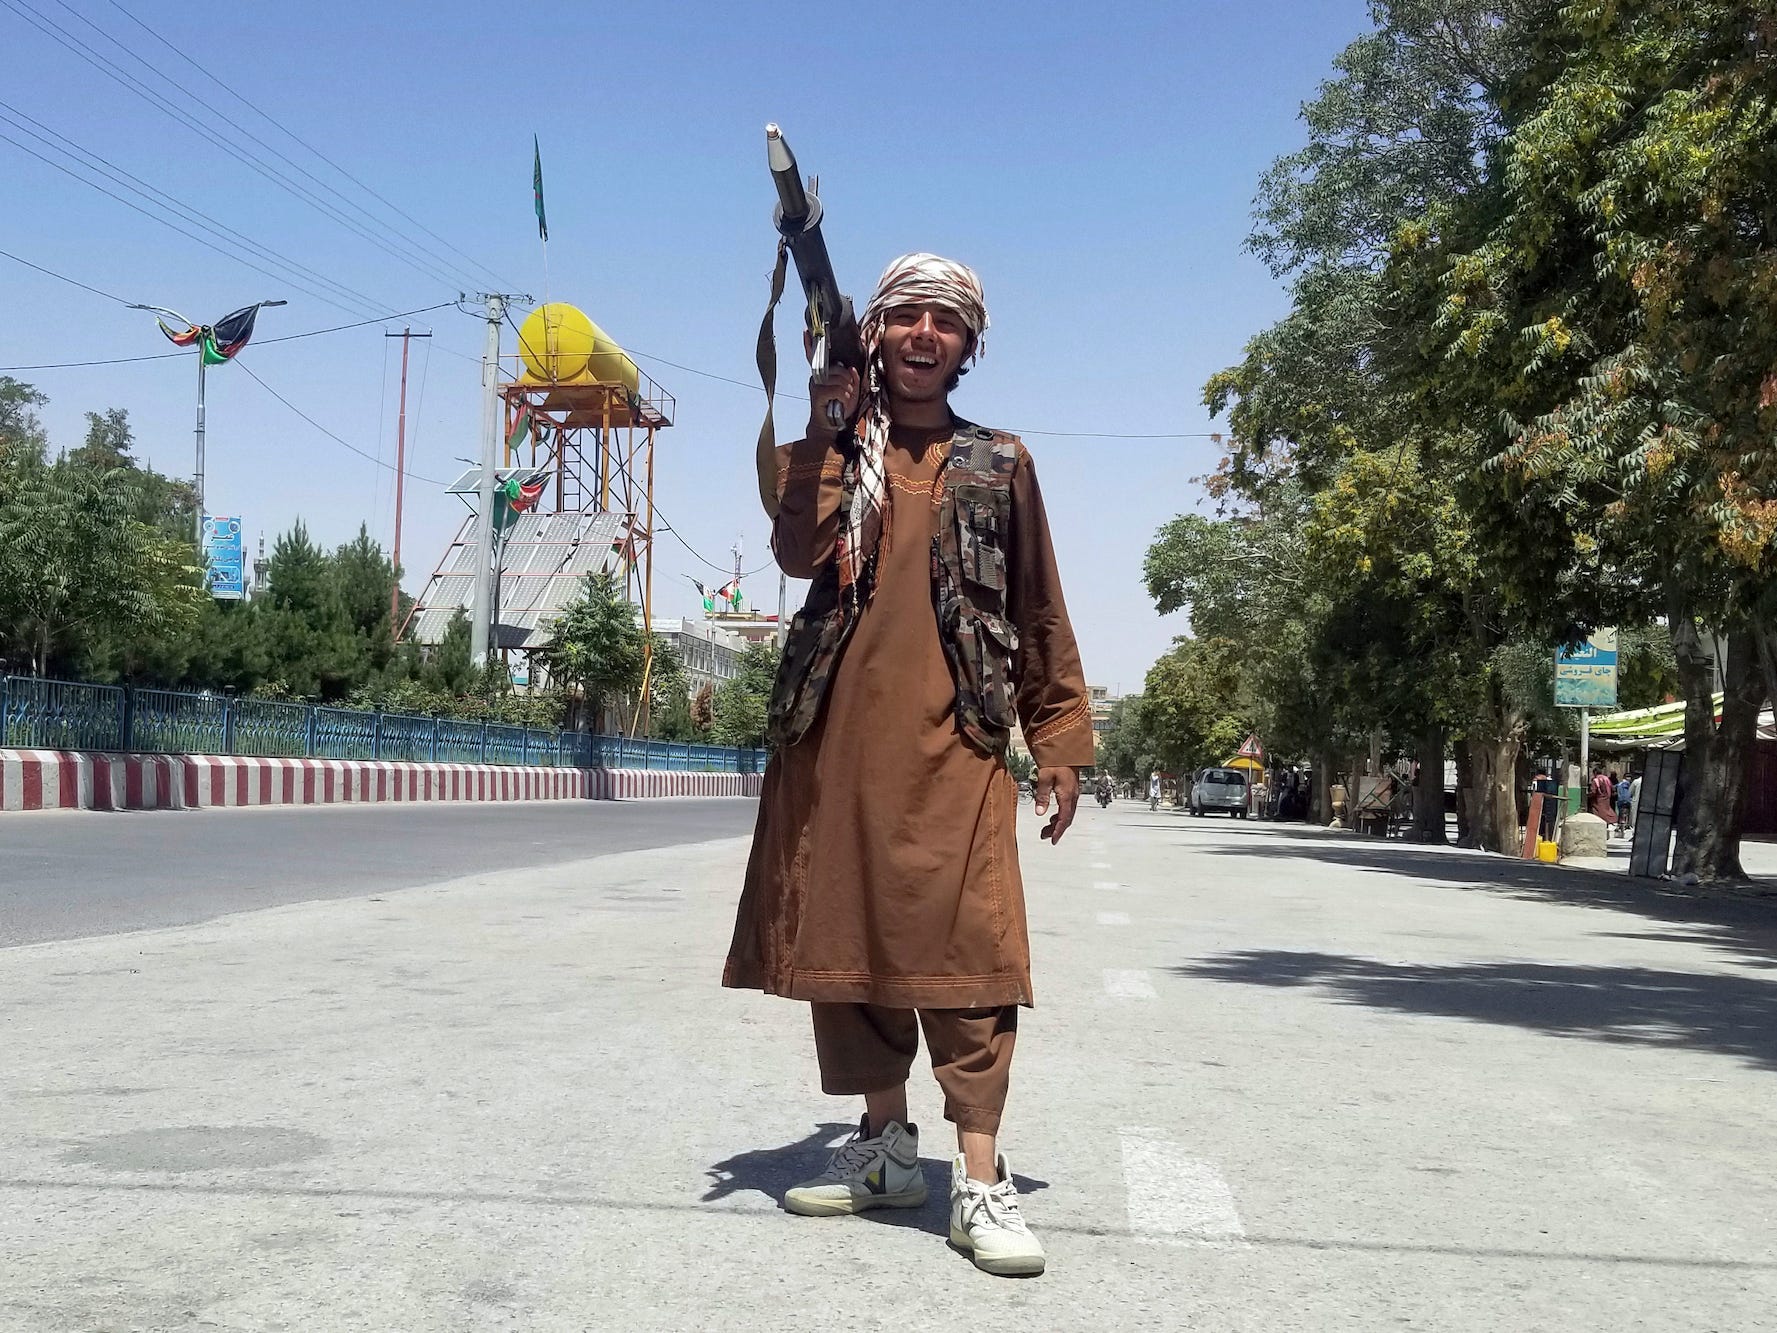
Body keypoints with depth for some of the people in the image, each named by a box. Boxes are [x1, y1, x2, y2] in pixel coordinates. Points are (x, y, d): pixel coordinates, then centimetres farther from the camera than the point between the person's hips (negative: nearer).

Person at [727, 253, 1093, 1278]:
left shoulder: (1000, 463, 13)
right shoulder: (829, 442, 13)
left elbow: (1041, 616, 13)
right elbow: (797, 552, -7)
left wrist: (1063, 742, 6)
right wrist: (828, 431, -10)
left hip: (956, 740, -2)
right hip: (835, 731, 2)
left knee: (964, 945, -10)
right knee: (846, 934, 6)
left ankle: (982, 1178, -6)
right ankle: (887, 1148, 21)